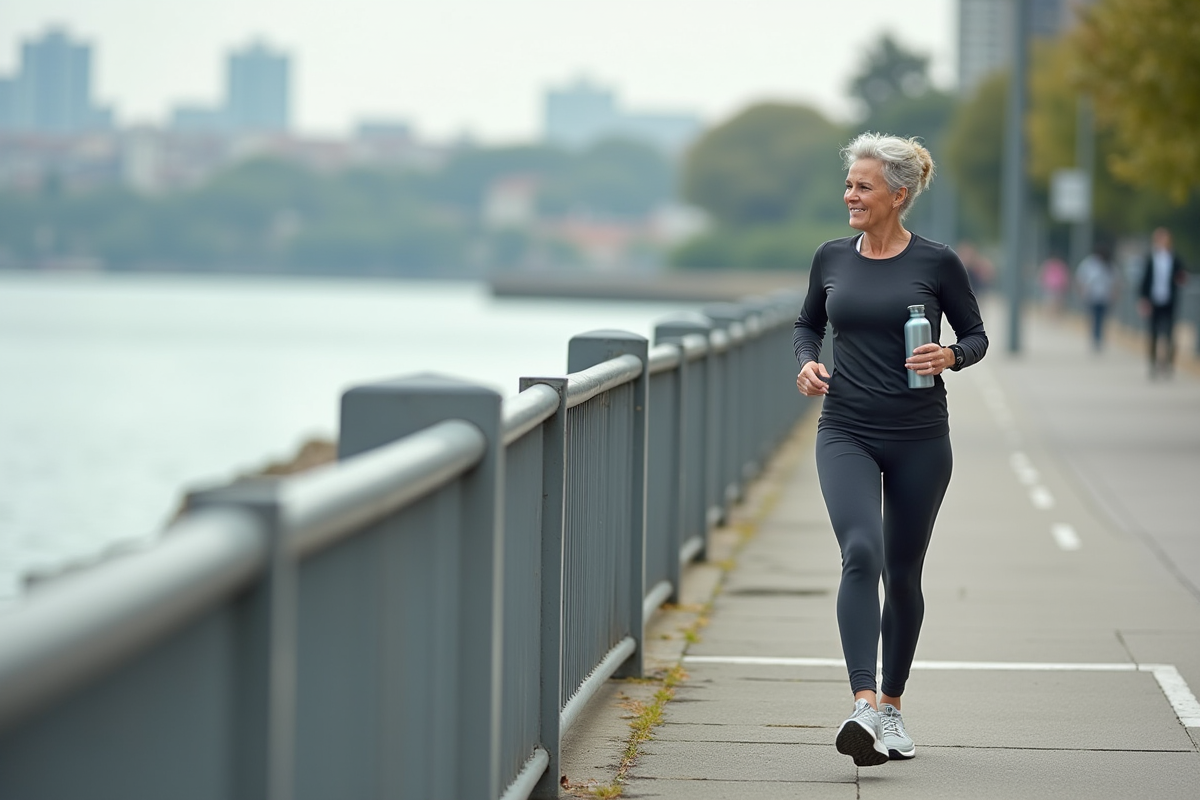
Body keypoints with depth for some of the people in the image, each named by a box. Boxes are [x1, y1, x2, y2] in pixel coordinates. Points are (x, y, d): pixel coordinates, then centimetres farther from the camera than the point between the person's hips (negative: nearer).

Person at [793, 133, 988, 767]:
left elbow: (976, 335, 5)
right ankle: (863, 708, -31)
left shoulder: (936, 263, -4)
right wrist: (807, 361, -2)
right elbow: (808, 323, 19)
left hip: (918, 437, -1)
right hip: (846, 433, 1)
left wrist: (949, 356, -16)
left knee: (902, 573, 9)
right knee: (861, 553, -21)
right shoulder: (831, 259, 4)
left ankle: (891, 706, 28)